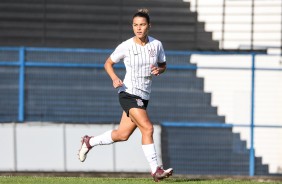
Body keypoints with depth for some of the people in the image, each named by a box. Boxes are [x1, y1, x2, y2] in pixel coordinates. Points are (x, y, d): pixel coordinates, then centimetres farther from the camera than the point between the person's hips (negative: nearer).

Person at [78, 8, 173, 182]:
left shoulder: (157, 44, 1)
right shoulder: (125, 46, -9)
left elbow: (163, 65, 15)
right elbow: (108, 63, 5)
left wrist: (159, 70, -9)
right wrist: (115, 78, -13)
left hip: (144, 96, 6)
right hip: (129, 93, -6)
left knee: (122, 135, 12)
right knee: (147, 128, -21)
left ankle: (89, 142, 35)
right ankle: (156, 170, -18)